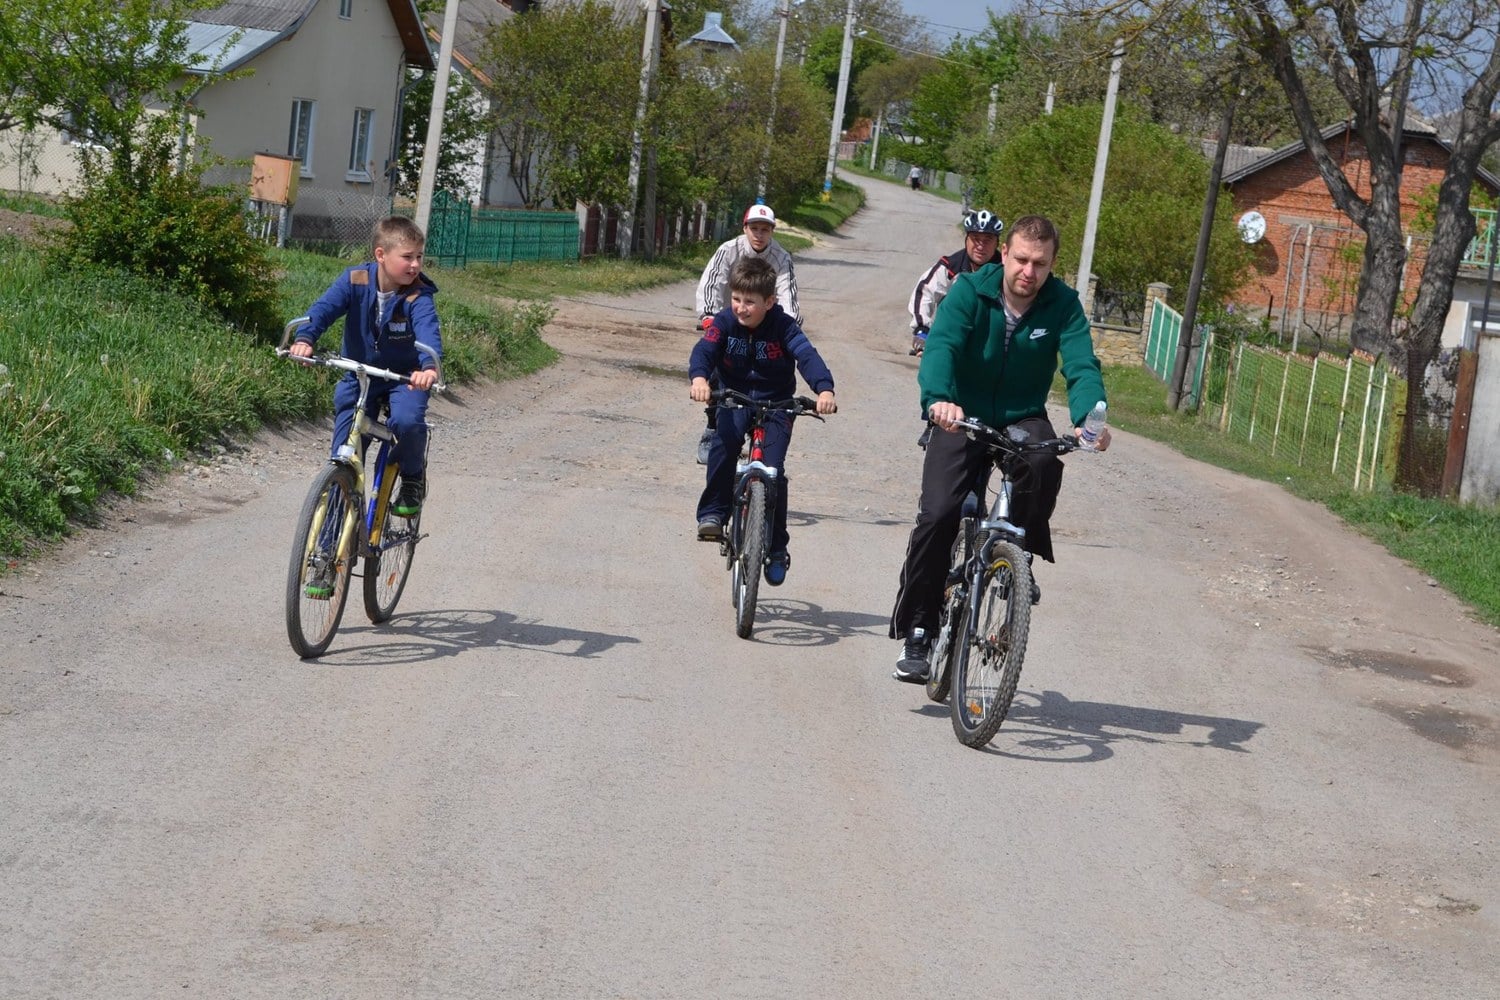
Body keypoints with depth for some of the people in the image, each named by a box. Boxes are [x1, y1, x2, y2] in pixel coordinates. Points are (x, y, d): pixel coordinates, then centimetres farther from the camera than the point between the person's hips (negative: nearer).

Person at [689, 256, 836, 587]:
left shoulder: (783, 327, -15)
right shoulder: (725, 322, -11)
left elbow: (807, 356, -29)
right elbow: (704, 349, -26)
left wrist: (824, 389, -49)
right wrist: (699, 377, -50)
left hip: (776, 404, -1)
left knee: (772, 470, -14)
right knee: (724, 442, -30)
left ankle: (777, 548, 1)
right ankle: (713, 512, -17)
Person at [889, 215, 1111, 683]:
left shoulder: (1063, 304, -9)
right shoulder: (970, 290, -13)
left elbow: (1082, 366, -22)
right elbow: (941, 346, -27)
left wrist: (1088, 418, -43)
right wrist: (938, 399, -49)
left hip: (1022, 419, 1)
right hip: (963, 417, -1)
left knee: (1044, 460, -34)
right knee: (938, 514, -18)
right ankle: (916, 634, -5)